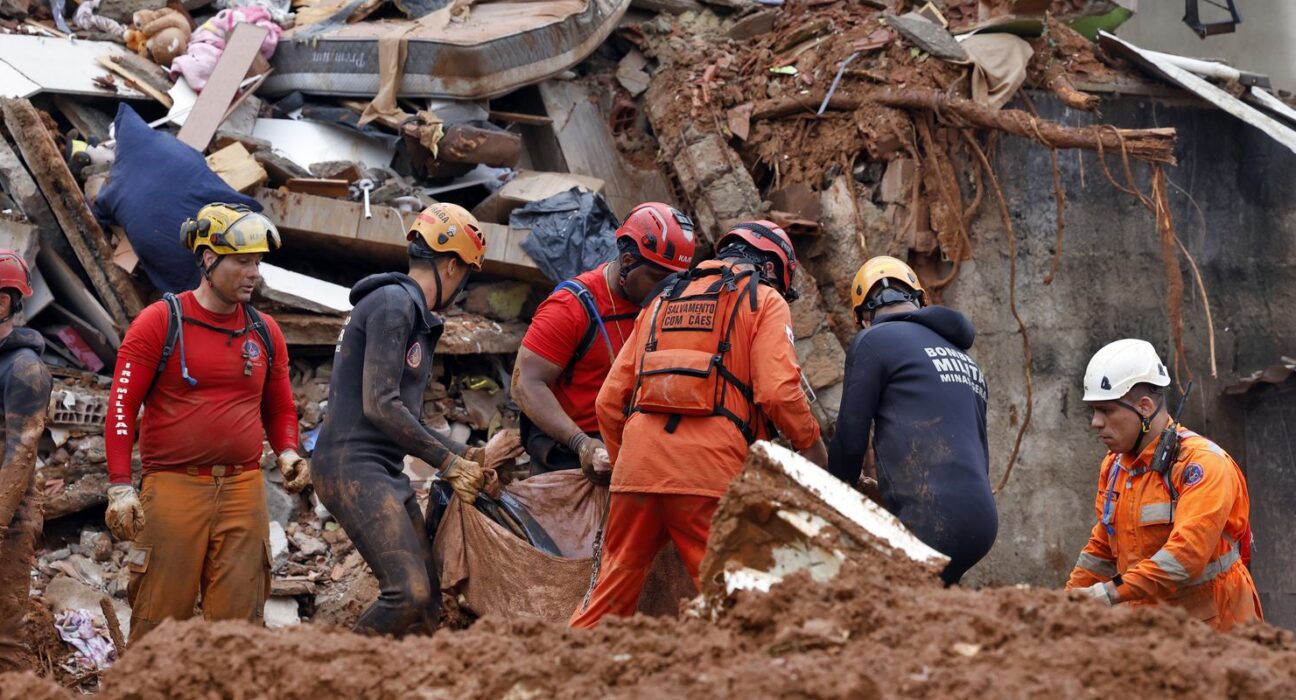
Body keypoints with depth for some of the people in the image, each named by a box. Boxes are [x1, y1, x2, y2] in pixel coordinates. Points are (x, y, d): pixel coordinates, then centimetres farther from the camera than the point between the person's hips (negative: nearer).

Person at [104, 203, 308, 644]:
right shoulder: (159, 323, -1)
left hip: (243, 490, 4)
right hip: (174, 487, -4)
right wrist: (120, 486, -10)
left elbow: (279, 409, 25)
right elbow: (122, 407, -2)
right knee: (159, 625, -3)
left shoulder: (265, 333, 13)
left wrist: (287, 452, 4)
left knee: (239, 623, 2)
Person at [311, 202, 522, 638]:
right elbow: (378, 405, -18)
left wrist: (472, 457, 26)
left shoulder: (415, 315, 22)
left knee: (428, 605, 5)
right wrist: (451, 461, -11)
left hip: (385, 472, 11)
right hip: (353, 467, -11)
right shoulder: (393, 304, -10)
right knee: (409, 593, -21)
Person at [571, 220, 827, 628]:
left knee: (612, 588, 11)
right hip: (710, 472, -5)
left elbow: (609, 402, 21)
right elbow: (779, 391, -7)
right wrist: (811, 445, 9)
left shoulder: (662, 301, 25)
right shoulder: (765, 301, 9)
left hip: (637, 465, 5)